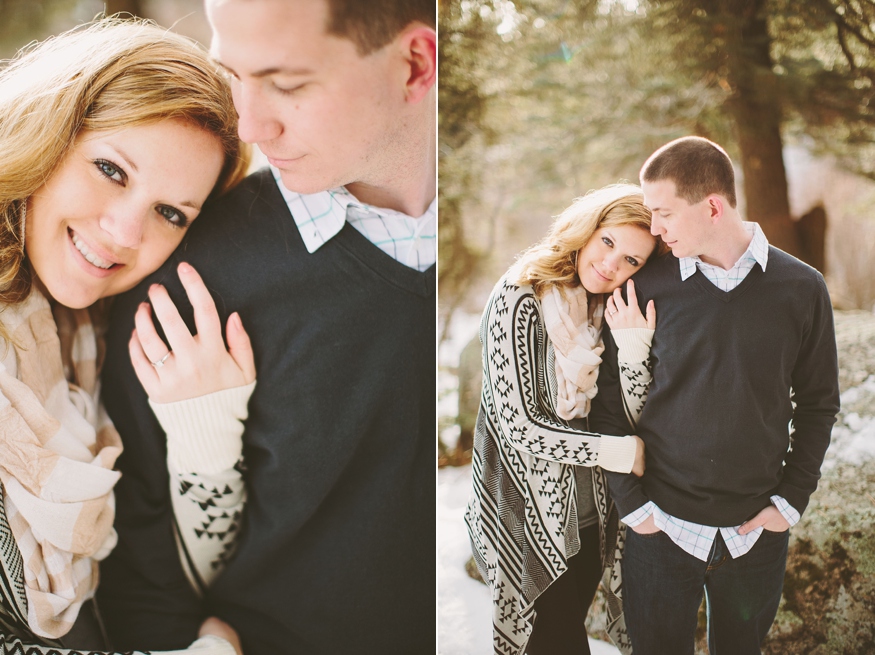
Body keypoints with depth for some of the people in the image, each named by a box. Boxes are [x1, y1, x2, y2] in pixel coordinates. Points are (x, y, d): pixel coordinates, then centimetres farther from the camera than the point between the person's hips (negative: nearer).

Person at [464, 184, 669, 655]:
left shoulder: (615, 312, 1)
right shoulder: (520, 301, -18)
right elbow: (520, 426, -20)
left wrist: (634, 350, -24)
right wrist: (626, 451, -16)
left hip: (589, 512, 6)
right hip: (530, 516, -6)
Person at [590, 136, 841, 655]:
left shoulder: (802, 289, -4)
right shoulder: (648, 285, -6)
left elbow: (818, 405, 5)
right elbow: (609, 402, -2)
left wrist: (792, 499, -2)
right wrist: (632, 502, -5)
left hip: (756, 531, 1)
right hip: (660, 527, -1)